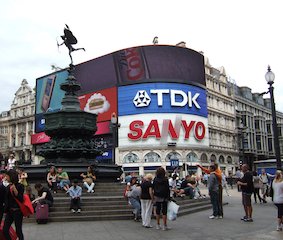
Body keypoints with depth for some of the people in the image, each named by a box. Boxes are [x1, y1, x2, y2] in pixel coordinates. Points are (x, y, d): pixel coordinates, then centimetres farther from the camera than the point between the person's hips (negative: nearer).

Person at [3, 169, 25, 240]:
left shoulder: (19, 186, -11)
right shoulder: (8, 187, 7)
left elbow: (21, 199, -16)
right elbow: (7, 200, 13)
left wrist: (15, 190, -25)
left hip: (17, 211, -6)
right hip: (9, 211, 6)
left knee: (18, 231, 3)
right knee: (5, 230, 3)